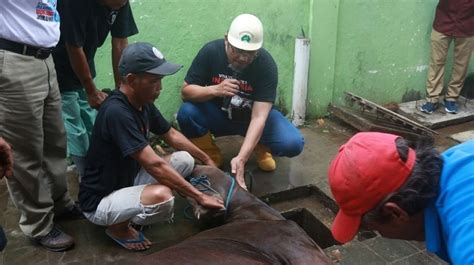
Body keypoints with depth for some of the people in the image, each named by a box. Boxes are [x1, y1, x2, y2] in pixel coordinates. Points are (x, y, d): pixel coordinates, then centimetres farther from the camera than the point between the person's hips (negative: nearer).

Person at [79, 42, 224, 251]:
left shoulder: (143, 103, -4)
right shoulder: (116, 112, -30)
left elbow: (172, 135, 13)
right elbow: (154, 166, -33)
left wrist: (207, 160, 12)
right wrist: (200, 197, -29)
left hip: (129, 180, 9)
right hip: (100, 201, -9)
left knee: (185, 160, 3)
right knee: (161, 197, -35)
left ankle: (134, 210, 6)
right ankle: (118, 227, -3)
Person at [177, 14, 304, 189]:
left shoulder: (266, 65, -26)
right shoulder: (210, 51, -21)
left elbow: (259, 117, -31)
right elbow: (186, 91, -16)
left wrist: (241, 158, -43)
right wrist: (215, 90, -38)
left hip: (252, 116, -1)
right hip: (217, 114, 1)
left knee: (293, 143, -25)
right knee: (186, 113, -31)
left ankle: (261, 148, 10)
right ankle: (211, 155, -2)